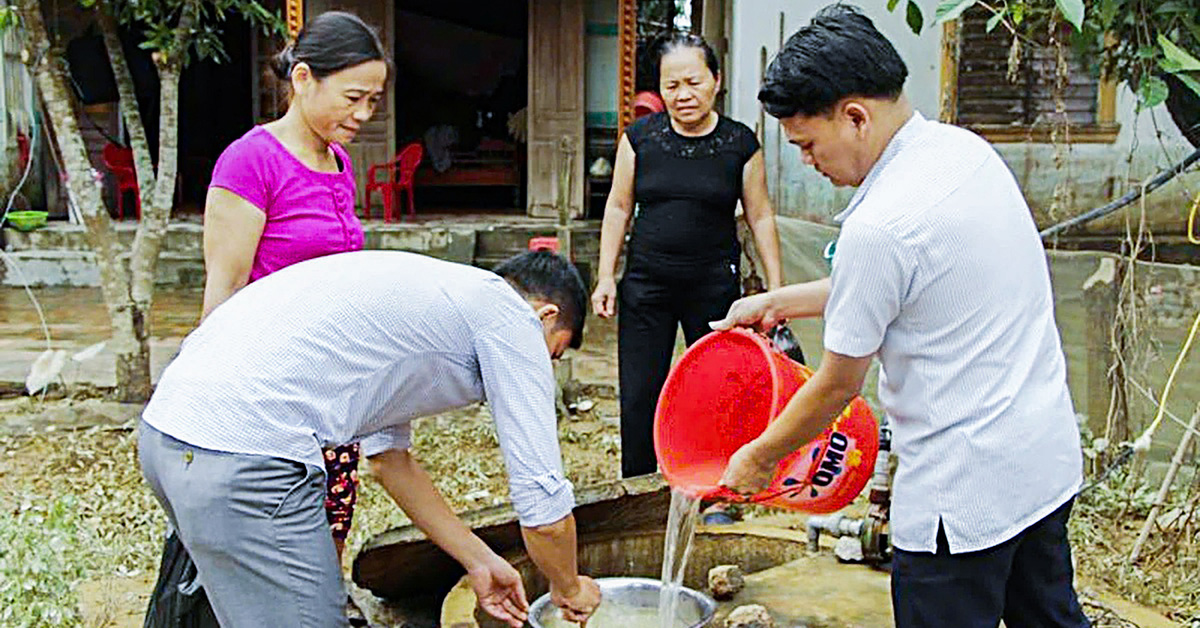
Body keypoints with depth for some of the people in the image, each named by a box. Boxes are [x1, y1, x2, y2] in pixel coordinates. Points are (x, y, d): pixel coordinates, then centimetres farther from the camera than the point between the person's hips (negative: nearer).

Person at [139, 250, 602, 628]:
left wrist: (478, 562, 34)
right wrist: (569, 589, 20)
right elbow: (544, 512, -1)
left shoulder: (425, 291, 26)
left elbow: (388, 456, 31)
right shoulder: (510, 316, 1)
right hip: (243, 456, -10)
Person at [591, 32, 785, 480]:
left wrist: (776, 289, 1)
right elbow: (618, 208, 7)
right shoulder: (640, 137, 1)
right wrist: (606, 276, 2)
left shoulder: (740, 144, -2)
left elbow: (761, 217, 3)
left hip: (715, 286, -1)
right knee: (639, 397, 3)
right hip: (646, 285, 1)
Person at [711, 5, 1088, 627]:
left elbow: (838, 385, -13)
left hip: (965, 489, -9)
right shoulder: (967, 148, 2)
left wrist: (758, 456, 3)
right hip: (1050, 454, 9)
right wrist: (778, 301, 20)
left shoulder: (880, 226, -24)